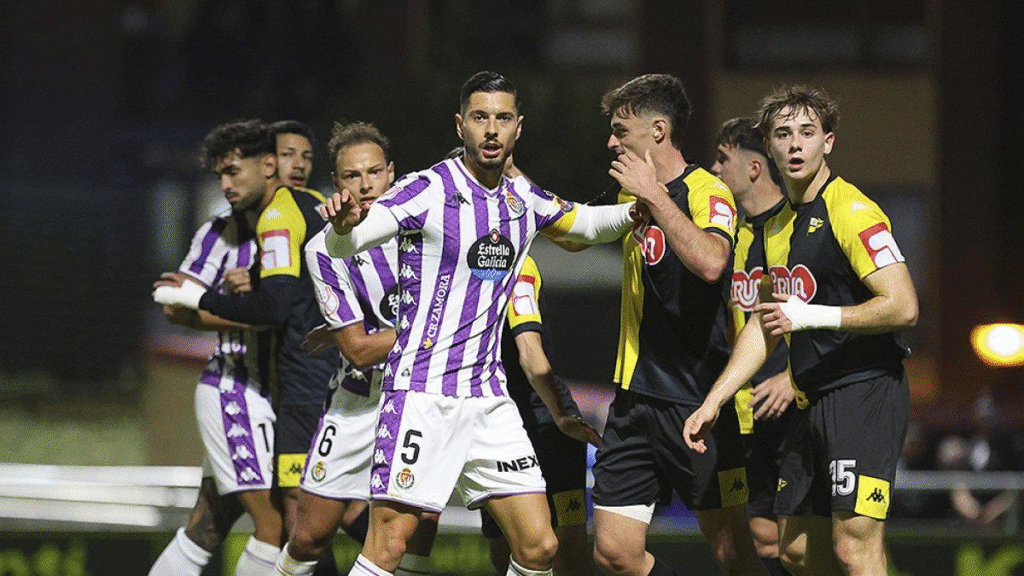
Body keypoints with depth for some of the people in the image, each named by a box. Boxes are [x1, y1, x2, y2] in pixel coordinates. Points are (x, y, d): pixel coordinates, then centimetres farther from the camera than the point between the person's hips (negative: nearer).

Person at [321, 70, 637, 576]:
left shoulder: (522, 198, 9)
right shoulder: (430, 190, -9)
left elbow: (584, 224, 29)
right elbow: (342, 244, -20)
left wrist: (637, 210, 8)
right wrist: (345, 222, -44)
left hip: (488, 397, 6)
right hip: (422, 395, -6)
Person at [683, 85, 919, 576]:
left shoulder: (852, 212, -11)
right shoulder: (778, 227, 18)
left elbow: (902, 306, -19)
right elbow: (766, 324, 26)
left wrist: (813, 316, -20)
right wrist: (713, 401, 21)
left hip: (866, 392, -9)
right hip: (813, 402, 9)